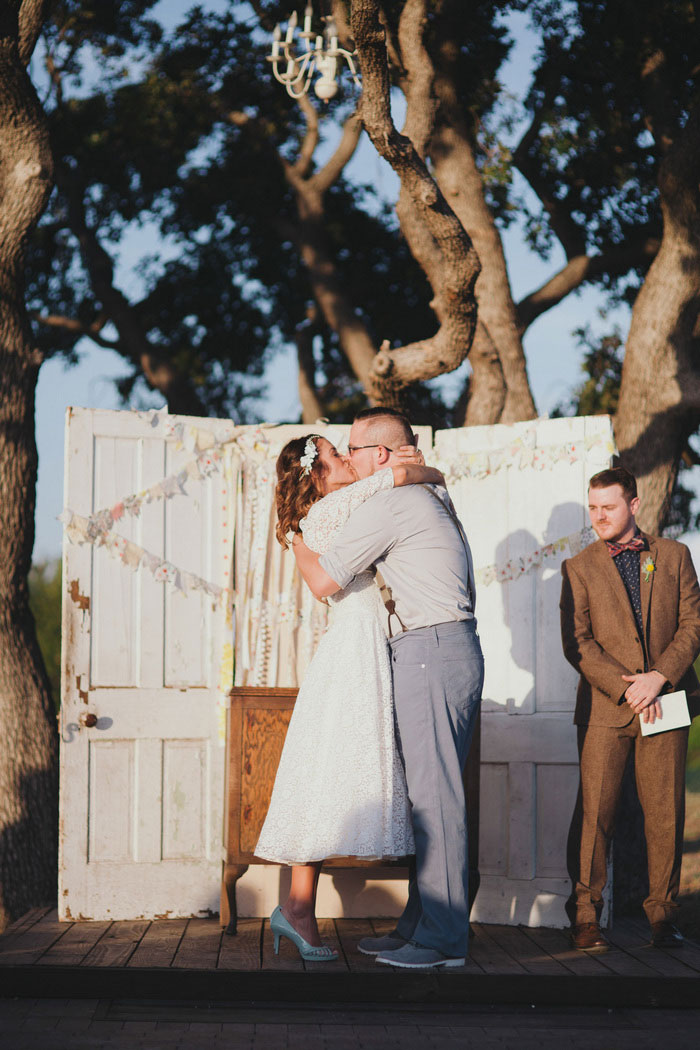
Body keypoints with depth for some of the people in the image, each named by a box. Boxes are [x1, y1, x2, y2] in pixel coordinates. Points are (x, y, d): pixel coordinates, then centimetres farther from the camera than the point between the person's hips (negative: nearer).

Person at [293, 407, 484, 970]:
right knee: (431, 791, 11)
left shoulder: (388, 504, -10)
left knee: (434, 793, -9)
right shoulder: (433, 496, 20)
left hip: (429, 651, -10)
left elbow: (324, 581, -9)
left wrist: (297, 541, 9)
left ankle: (442, 940, -8)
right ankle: (420, 925, 14)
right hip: (454, 648, 10)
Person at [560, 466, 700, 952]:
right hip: (605, 709, -1)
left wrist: (658, 677, -9)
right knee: (594, 812, -4)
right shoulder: (579, 568, 8)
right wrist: (626, 687, -11)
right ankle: (586, 916, 5)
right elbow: (577, 642, 0)